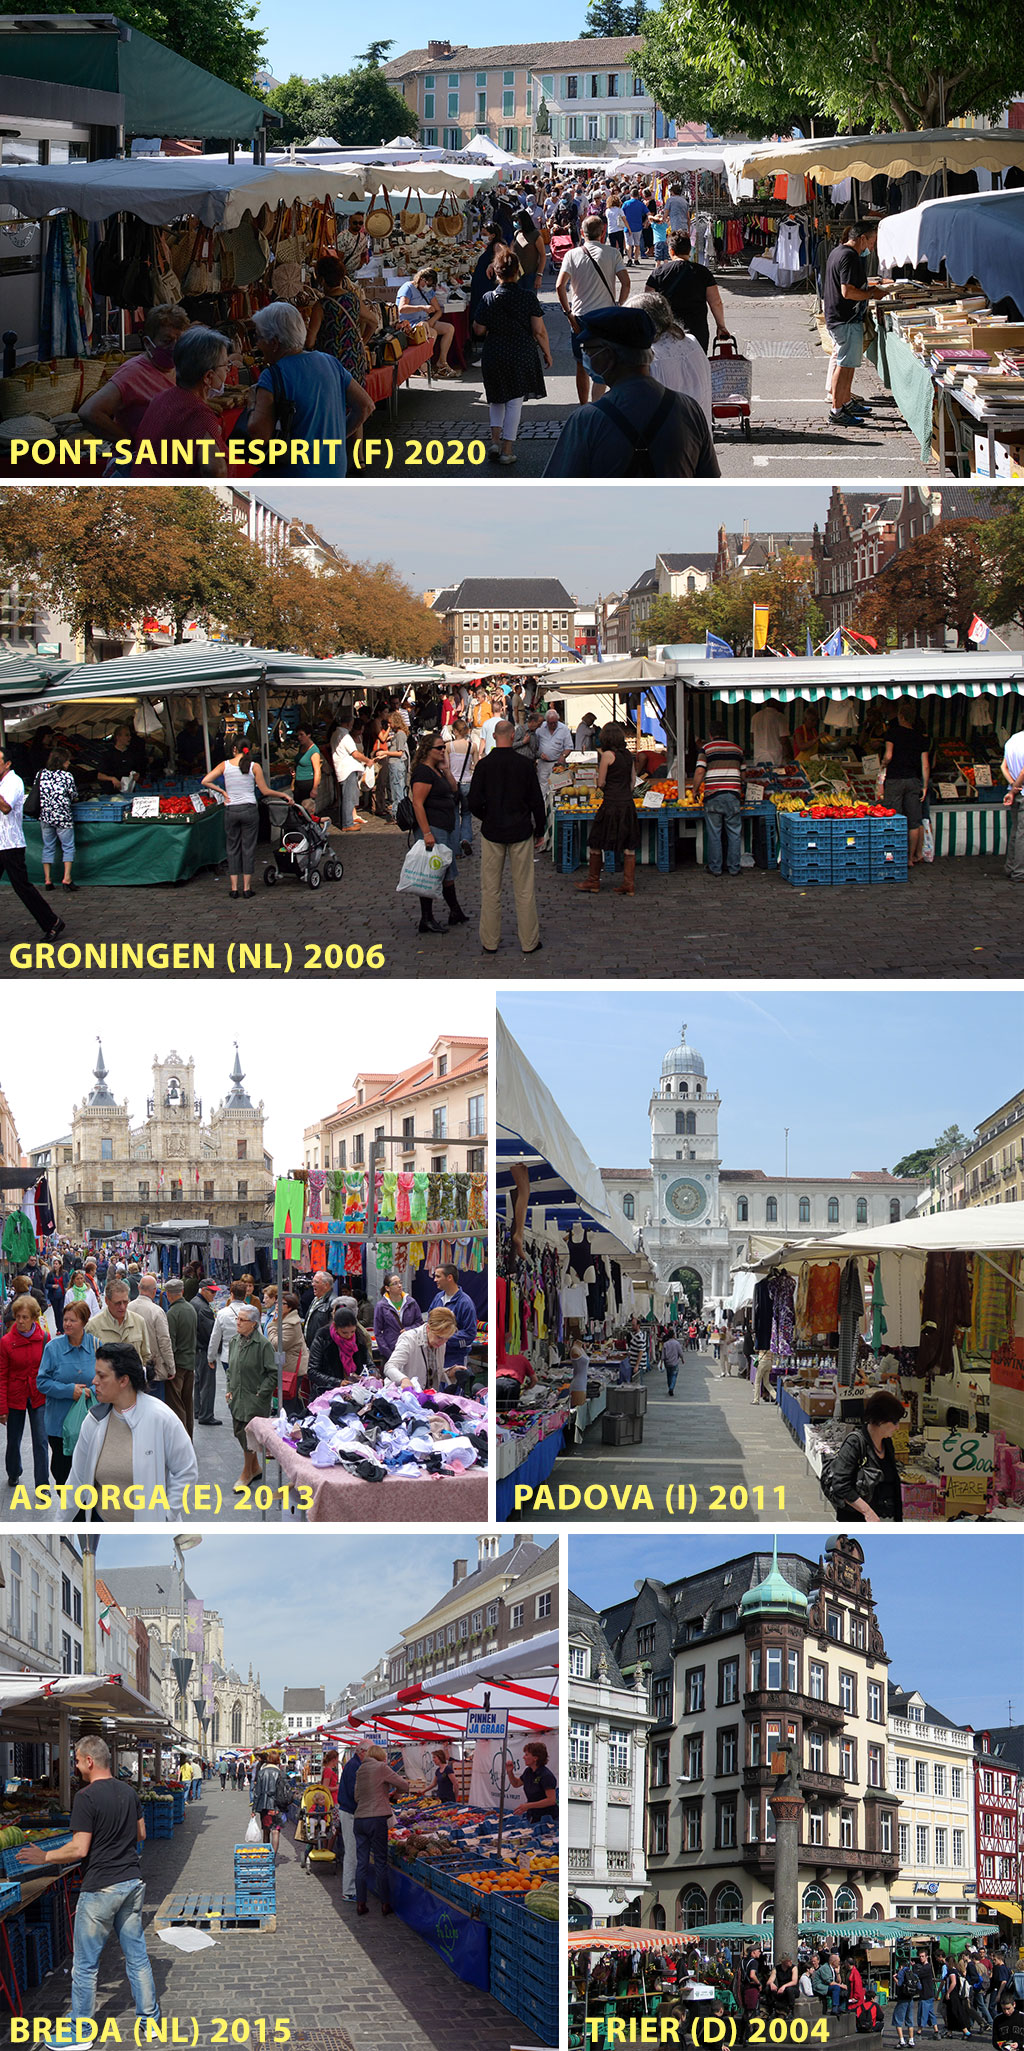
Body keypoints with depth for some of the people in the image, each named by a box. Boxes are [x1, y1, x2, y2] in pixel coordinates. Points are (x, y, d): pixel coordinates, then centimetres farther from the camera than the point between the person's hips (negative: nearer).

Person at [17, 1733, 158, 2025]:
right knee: (137, 1955, 13)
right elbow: (141, 1835, 17)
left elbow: (79, 1850, -18)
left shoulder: (86, 1797, -16)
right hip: (132, 1883, 7)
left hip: (100, 1889, -7)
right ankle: (149, 2020, 18)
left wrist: (43, 1856, -6)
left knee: (85, 1964, 4)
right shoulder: (129, 1792, 7)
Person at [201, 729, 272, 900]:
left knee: (233, 848, 10)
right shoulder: (254, 766, -5)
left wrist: (222, 792, 5)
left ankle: (234, 888, 8)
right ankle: (247, 887, 6)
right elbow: (265, 791, -2)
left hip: (231, 810, 1)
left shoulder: (225, 765, -1)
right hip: (249, 809, -1)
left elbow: (205, 781, -6)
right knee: (248, 847, 6)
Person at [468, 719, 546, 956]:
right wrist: (540, 830, 9)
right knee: (525, 890, 5)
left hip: (492, 831, 1)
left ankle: (490, 941, 11)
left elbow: (474, 803, -6)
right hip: (520, 831, 0)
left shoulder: (484, 765, -6)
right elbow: (536, 801, -3)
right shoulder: (526, 764, -7)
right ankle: (529, 942, 9)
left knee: (490, 890, 8)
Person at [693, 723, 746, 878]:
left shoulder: (707, 748, 3)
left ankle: (715, 868, 7)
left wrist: (695, 790, 6)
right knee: (734, 833, 8)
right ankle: (734, 868, 9)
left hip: (713, 795, -2)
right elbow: (742, 774, 18)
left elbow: (699, 772, -7)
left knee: (713, 833, 4)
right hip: (733, 795, 2)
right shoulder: (737, 748, 14)